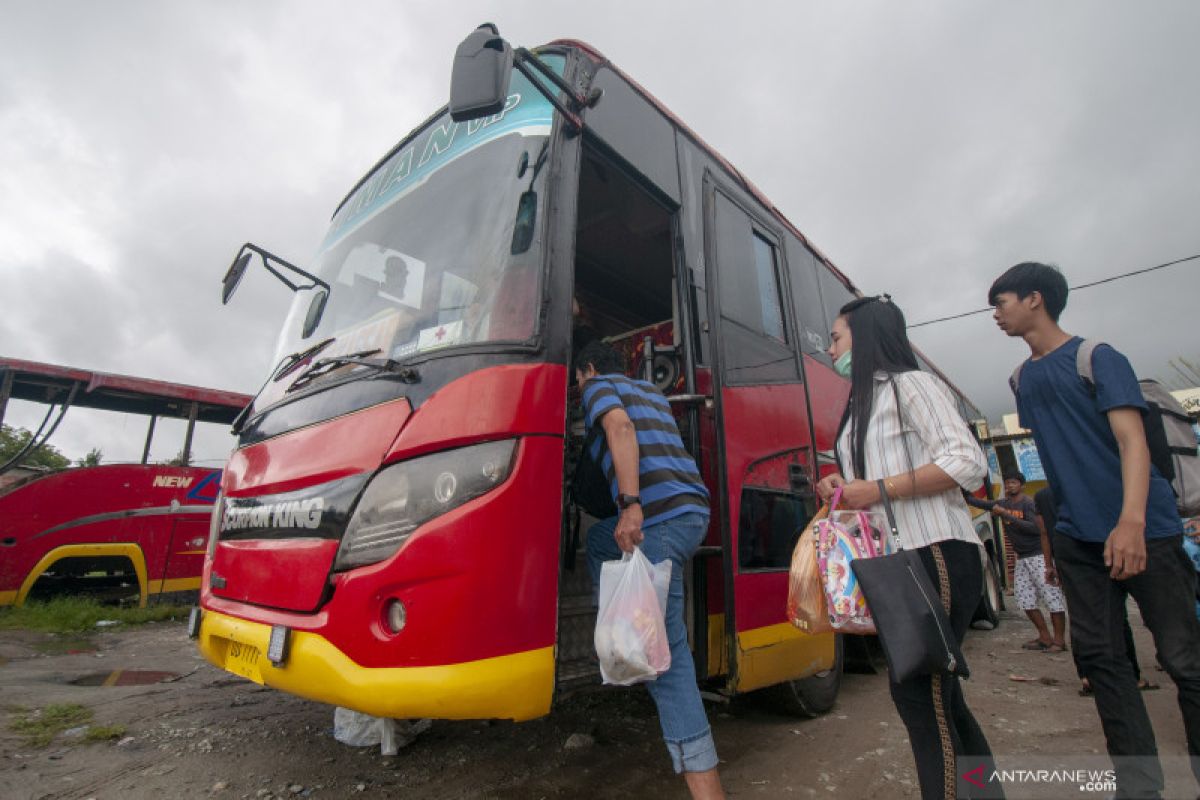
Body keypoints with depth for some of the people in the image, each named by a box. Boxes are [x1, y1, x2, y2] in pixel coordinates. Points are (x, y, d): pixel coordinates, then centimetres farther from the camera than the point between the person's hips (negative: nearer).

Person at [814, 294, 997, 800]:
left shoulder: (910, 384, -6)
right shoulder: (860, 404, 19)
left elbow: (968, 464, -16)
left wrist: (878, 489, -19)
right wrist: (842, 486, 3)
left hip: (936, 555, -9)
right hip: (894, 560, 9)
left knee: (917, 691, -9)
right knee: (937, 688, 15)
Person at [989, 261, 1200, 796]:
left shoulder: (1097, 358, -5)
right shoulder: (1022, 378, 13)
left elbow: (1131, 439, -16)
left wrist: (1132, 519, -28)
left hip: (1140, 529, -6)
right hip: (1077, 537, 6)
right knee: (1099, 655, 6)